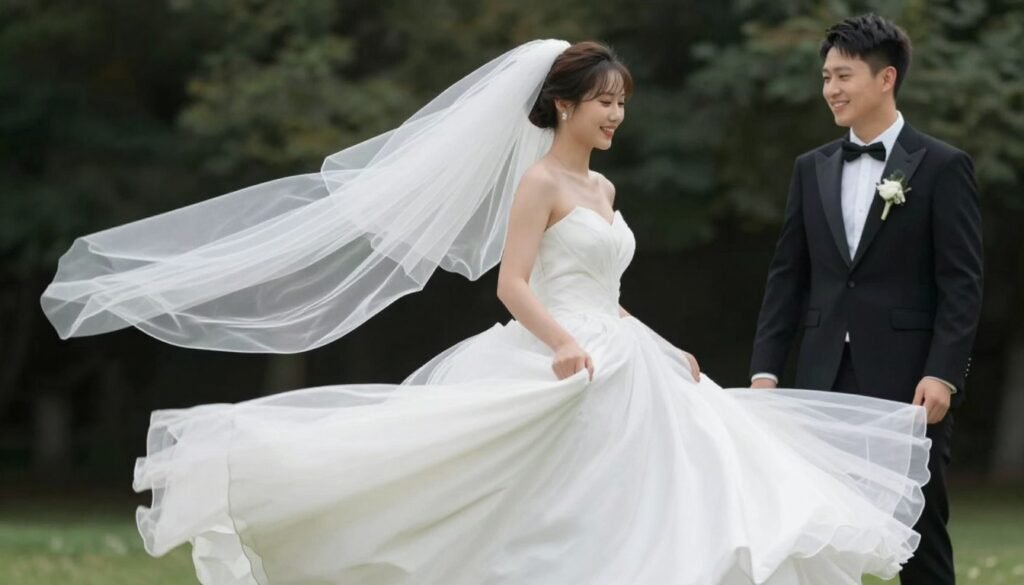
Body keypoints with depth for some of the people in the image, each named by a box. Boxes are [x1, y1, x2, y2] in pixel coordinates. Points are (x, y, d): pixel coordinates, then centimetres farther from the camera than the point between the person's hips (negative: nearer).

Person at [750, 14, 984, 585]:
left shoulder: (943, 167, -2)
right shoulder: (813, 168, 13)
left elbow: (962, 282, -6)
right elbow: (789, 275, 13)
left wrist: (942, 374, -15)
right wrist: (766, 367, 5)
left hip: (908, 379, -4)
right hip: (827, 377, 5)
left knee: (919, 534, 1)